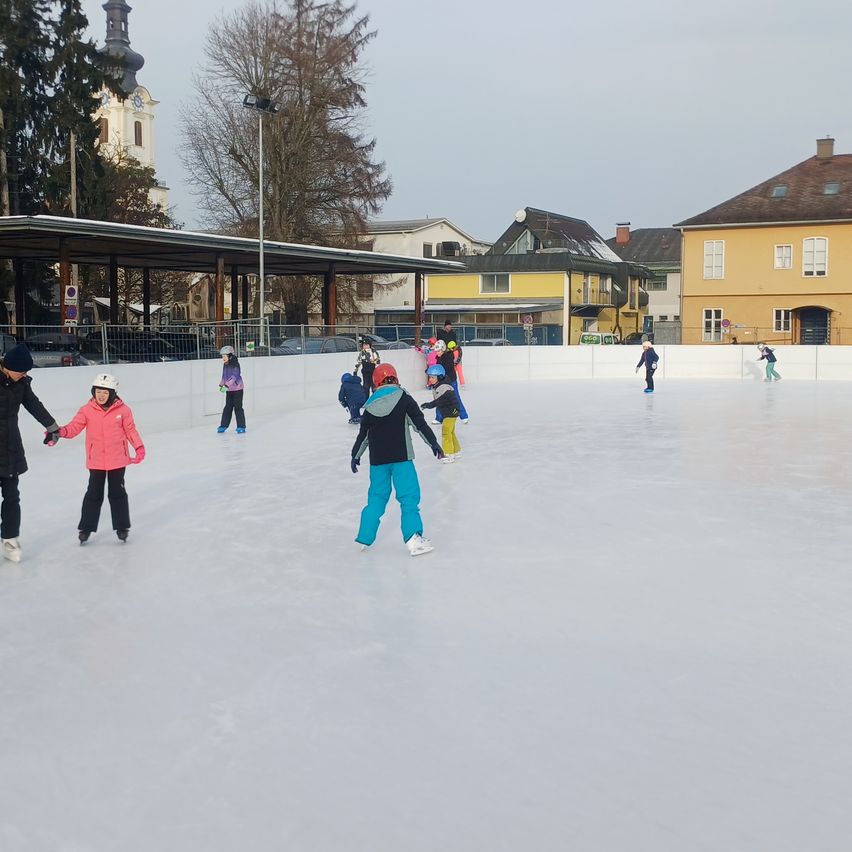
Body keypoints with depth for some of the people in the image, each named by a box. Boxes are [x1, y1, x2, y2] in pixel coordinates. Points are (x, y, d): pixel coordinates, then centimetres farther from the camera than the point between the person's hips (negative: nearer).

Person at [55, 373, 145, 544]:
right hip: (96, 461, 1)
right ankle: (86, 527, 18)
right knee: (94, 494, 8)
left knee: (117, 493, 9)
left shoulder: (123, 410, -6)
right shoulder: (87, 410, -5)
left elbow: (130, 430, 0)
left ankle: (122, 526, 20)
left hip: (117, 460, 0)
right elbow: (74, 427, -11)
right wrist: (61, 431, -30)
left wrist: (139, 447, -7)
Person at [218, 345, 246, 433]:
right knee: (228, 407, 11)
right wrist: (221, 385, 4)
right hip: (229, 390, 7)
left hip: (237, 389, -7)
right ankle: (224, 425, 16)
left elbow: (234, 376, -23)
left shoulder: (235, 365, -15)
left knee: (238, 407, -4)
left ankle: (241, 426, 3)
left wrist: (227, 385, -29)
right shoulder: (225, 365, 7)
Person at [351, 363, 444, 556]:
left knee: (377, 497, 15)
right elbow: (420, 424, -6)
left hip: (377, 460, 4)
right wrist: (433, 443, 3)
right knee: (409, 496, -2)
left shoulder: (370, 406, 8)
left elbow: (363, 434, 14)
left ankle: (364, 538, 18)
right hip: (400, 457, -4)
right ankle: (413, 539, -11)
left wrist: (355, 455, 26)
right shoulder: (404, 399, -3)